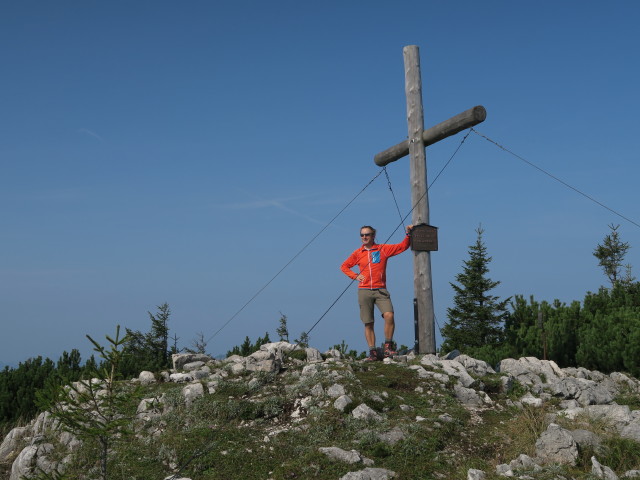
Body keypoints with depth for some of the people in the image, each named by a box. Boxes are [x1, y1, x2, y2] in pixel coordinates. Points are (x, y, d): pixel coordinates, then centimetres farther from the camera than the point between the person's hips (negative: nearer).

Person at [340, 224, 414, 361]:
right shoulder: (358, 253, 10)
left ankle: (388, 346, -7)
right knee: (368, 323, 1)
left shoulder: (383, 249, 6)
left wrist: (408, 234, -6)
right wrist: (355, 276, 6)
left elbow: (403, 246, 9)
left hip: (380, 290, -1)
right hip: (364, 291, 1)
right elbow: (344, 266, 21)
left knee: (389, 315, -22)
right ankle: (372, 351, 7)